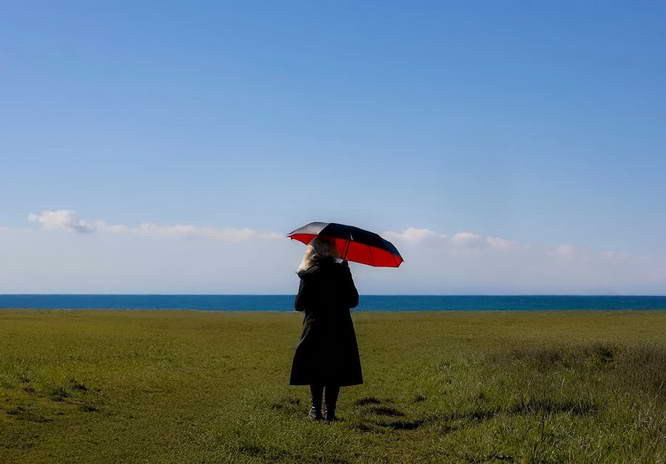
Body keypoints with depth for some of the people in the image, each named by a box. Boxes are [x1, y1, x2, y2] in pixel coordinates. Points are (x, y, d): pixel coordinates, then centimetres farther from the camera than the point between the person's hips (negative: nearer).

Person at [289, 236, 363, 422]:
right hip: (339, 330, 1)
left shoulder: (308, 274, -7)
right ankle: (329, 412, 5)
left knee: (315, 370, 11)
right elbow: (353, 300, -2)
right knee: (335, 371, 7)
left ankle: (316, 410, 6)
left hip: (315, 328, -1)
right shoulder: (341, 269, -5)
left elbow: (299, 305, -7)